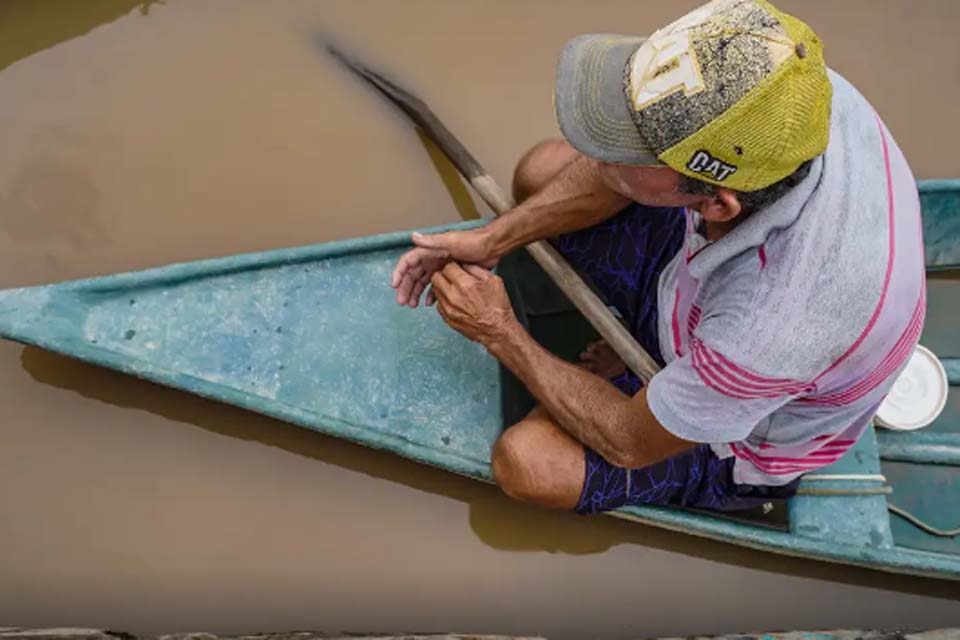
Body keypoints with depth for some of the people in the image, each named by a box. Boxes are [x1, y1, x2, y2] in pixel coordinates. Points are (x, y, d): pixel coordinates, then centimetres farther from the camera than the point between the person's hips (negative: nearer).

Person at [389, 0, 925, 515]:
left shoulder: (772, 332, -46)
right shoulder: (775, 88, -30)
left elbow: (629, 442, -25)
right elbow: (609, 175, -9)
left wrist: (502, 335, -16)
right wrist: (492, 241, -14)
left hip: (741, 446, -5)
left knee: (527, 464, -24)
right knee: (541, 170, -1)